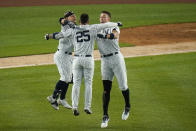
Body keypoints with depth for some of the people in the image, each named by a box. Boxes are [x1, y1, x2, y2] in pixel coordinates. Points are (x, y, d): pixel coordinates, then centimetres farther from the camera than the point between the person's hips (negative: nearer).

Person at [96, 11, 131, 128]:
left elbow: (115, 35, -21)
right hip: (105, 61, 3)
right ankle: (105, 116, -6)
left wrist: (102, 35, -28)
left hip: (116, 58, -3)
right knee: (106, 89, -4)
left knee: (123, 86, 0)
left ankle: (127, 107, 26)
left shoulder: (114, 27, 1)